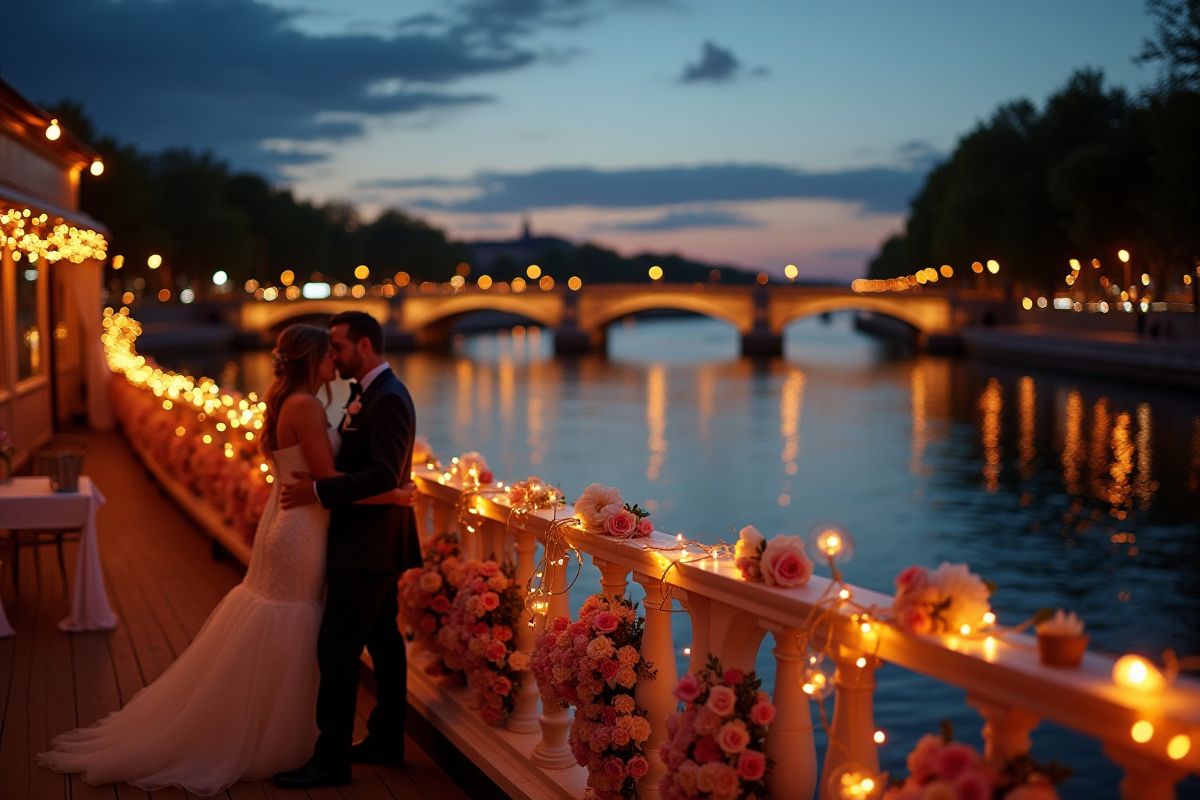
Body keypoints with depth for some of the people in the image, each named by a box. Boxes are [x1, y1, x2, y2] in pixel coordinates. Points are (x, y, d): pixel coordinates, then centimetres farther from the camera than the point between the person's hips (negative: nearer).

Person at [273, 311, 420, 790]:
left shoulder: (388, 399, -18)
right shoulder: (365, 393, 14)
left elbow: (384, 474, -26)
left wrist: (319, 492, -25)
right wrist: (316, 480, 0)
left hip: (368, 547, -10)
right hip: (374, 545, 10)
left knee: (336, 647, -7)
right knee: (382, 640, 16)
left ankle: (331, 759, -2)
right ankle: (386, 741, 26)